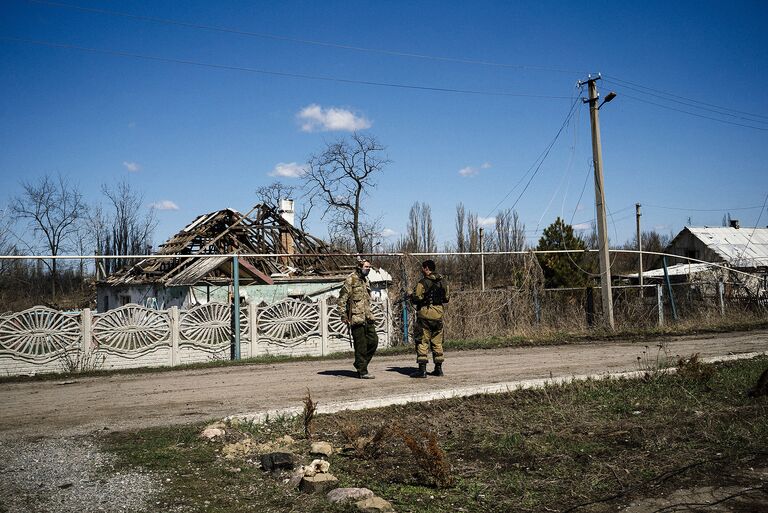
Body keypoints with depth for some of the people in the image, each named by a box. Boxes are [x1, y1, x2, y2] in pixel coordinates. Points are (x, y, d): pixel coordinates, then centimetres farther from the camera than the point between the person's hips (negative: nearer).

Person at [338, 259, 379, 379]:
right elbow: (342, 299, -10)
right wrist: (344, 316, -14)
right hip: (356, 318, -8)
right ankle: (362, 371, 4)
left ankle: (360, 363, 19)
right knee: (361, 345, -4)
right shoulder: (351, 280, -8)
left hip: (367, 317, 8)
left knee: (373, 341, 5)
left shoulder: (366, 281, 17)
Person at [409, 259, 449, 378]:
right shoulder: (443, 283, 7)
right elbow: (446, 299, 14)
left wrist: (411, 296, 6)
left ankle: (422, 369, -4)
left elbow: (417, 299, -15)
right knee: (437, 342, 13)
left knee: (422, 342, -1)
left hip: (425, 314, -6)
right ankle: (438, 368, 16)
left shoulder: (423, 282, -13)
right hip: (438, 314, 6)